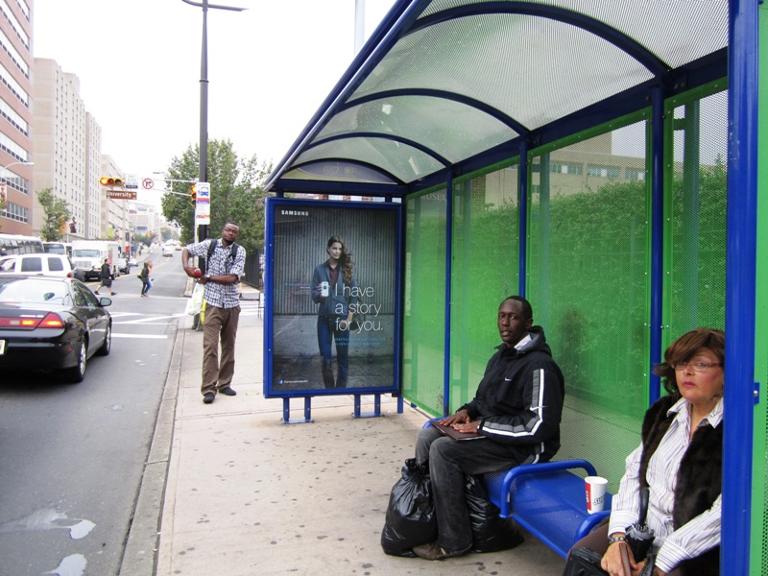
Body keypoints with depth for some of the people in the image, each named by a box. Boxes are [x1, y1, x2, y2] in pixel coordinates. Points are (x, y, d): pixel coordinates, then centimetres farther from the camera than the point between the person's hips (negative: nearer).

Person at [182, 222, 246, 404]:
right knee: (210, 345, -8)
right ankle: (209, 388, -4)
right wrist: (186, 266, -3)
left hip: (232, 304, 1)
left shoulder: (240, 251, -1)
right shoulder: (210, 244, 2)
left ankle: (224, 383, 21)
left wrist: (208, 277, -10)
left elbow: (233, 278, -12)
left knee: (229, 345, 9)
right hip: (213, 303, -1)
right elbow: (187, 250, 15)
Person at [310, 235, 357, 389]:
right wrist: (319, 294, -19)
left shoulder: (346, 269, 3)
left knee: (343, 357, 2)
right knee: (326, 357, 4)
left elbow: (354, 296, 2)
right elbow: (314, 296, 4)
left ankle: (341, 389, 13)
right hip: (324, 318, 1)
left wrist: (349, 319, -5)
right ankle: (329, 389, 17)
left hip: (342, 318, 0)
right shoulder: (319, 269, 4)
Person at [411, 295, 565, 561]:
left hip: (521, 447, -10)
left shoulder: (539, 366, -19)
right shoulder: (500, 356, 11)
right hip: (488, 429, 10)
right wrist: (467, 411, 0)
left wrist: (482, 426, -22)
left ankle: (454, 541, -11)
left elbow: (540, 426, -27)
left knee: (443, 450, -23)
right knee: (427, 436, 1)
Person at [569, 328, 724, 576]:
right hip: (642, 529, 6)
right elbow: (634, 473, 6)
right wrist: (619, 536, -7)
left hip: (696, 553, -5)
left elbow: (723, 514, -19)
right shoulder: (665, 412, 8)